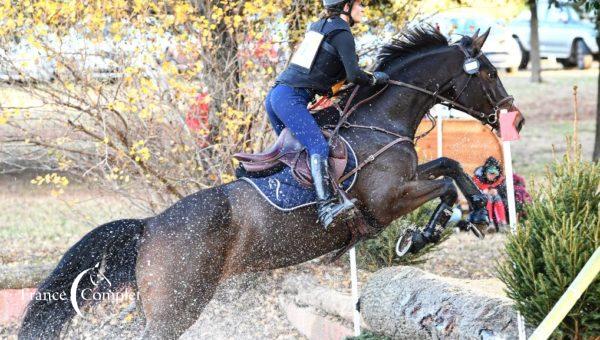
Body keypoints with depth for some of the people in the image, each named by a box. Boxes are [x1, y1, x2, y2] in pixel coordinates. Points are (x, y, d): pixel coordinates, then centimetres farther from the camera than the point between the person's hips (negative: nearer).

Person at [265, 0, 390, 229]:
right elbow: (354, 75, -13)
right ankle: (326, 206, -39)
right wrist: (375, 79, 4)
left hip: (275, 95, 10)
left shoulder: (319, 26, 23)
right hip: (291, 98, -10)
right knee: (318, 147, -23)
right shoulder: (342, 32, -5)